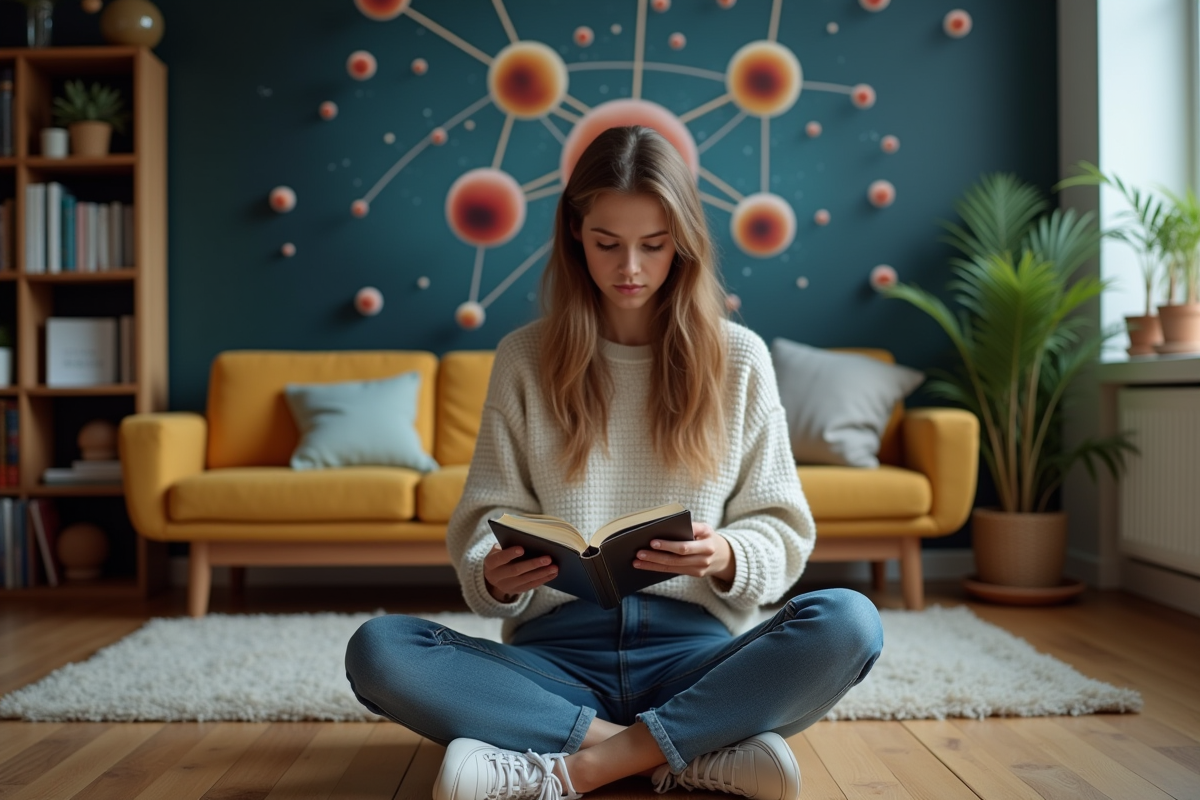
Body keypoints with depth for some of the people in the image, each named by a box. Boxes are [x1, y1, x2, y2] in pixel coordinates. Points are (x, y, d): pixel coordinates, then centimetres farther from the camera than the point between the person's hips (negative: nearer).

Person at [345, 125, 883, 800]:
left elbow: (781, 531, 6)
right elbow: (488, 517, 6)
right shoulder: (525, 358, 7)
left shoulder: (739, 357, 6)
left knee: (850, 623, -28)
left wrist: (725, 558, -17)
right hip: (561, 650, 1)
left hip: (693, 649, 0)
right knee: (378, 650, -25)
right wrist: (495, 576, -18)